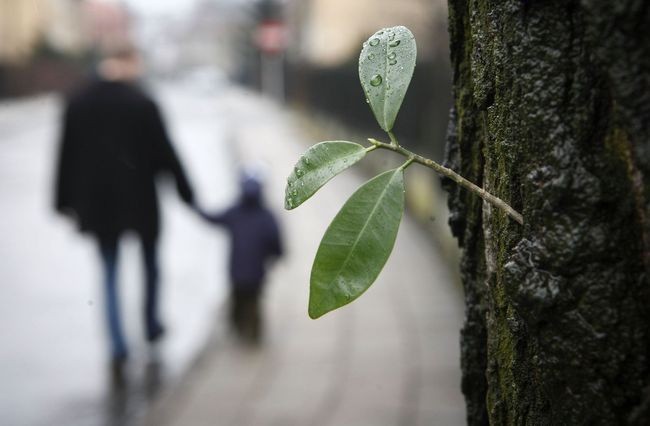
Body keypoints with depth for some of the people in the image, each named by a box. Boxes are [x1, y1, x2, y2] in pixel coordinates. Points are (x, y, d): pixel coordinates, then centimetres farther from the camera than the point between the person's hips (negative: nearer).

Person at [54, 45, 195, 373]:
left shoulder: (77, 103, -1)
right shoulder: (142, 104, -13)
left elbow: (67, 156, 3)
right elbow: (164, 153, -8)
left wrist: (65, 201, 10)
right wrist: (186, 193, 3)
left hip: (96, 201, 3)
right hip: (139, 198, -2)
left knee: (109, 272, 10)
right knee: (150, 261, 21)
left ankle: (118, 344, 0)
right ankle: (151, 324, 31)